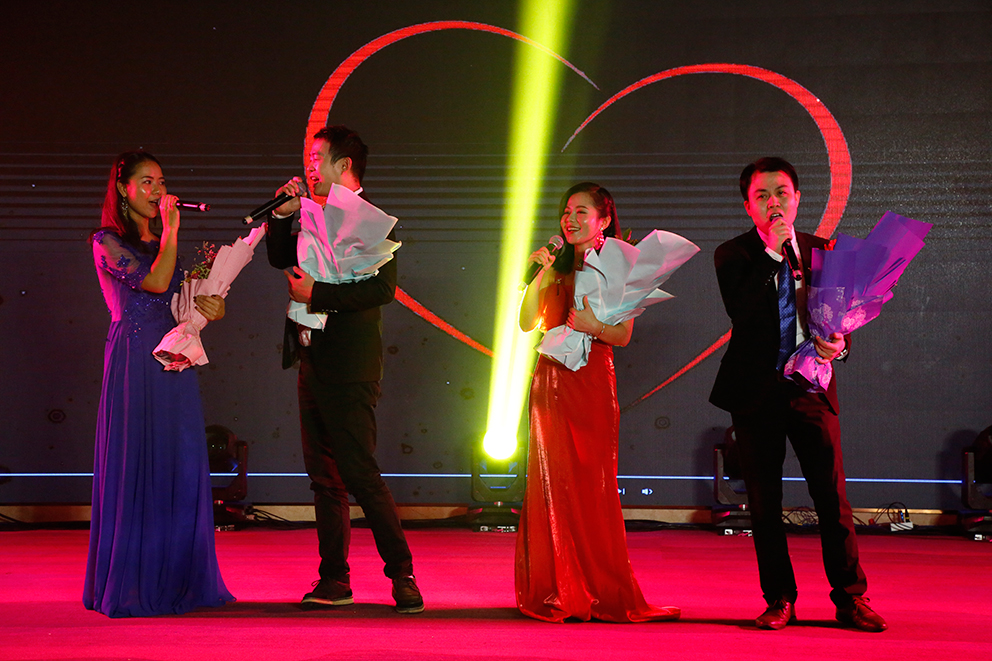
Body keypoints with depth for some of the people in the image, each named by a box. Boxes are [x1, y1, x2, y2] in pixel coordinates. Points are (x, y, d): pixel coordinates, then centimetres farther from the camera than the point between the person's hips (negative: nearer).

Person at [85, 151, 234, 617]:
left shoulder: (159, 243, 19)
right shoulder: (107, 242, -2)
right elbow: (155, 282, -16)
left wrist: (210, 306, 2)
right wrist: (171, 227, -10)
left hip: (173, 361, 7)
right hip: (134, 360, -7)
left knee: (181, 468, 5)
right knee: (136, 468, -5)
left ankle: (176, 580, 13)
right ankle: (131, 585, 2)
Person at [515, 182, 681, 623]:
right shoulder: (556, 267, 13)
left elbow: (623, 335, -3)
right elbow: (527, 323, 6)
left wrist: (593, 326, -21)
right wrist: (540, 275, -3)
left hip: (592, 382, -3)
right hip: (551, 382, 3)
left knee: (591, 486, -3)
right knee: (552, 483, 0)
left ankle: (603, 592, 5)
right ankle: (557, 591, 5)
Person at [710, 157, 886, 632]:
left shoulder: (821, 250, 9)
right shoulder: (733, 255, 2)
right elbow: (740, 311, -16)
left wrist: (838, 343, -12)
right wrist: (772, 249, -17)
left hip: (811, 388, 1)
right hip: (757, 391, -1)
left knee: (833, 497, -2)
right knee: (764, 502, 4)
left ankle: (850, 598, 8)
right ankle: (779, 600, 15)